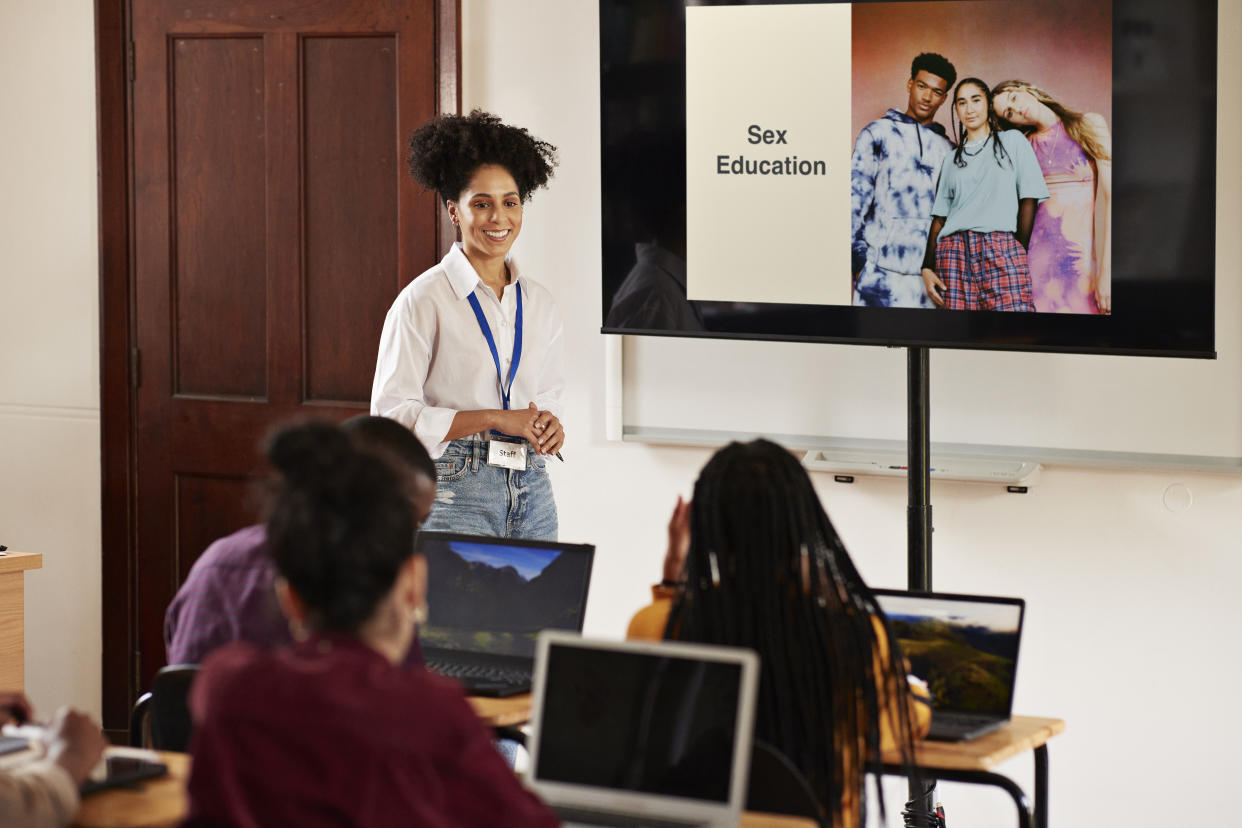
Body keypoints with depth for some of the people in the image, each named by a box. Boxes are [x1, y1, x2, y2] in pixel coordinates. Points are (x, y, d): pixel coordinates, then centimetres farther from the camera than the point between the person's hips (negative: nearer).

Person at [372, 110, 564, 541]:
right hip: (456, 490, -5)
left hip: (531, 489, 5)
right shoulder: (424, 300, -5)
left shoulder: (539, 303, 12)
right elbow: (391, 414, -10)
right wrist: (495, 419, -14)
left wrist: (550, 425, -1)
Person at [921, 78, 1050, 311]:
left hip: (1001, 247, -3)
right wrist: (927, 268, 6)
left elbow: (1029, 200, 8)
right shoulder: (950, 160, 24)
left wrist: (1020, 249, -1)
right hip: (953, 250, 3)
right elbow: (939, 217, 18)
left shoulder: (1013, 141, 15)